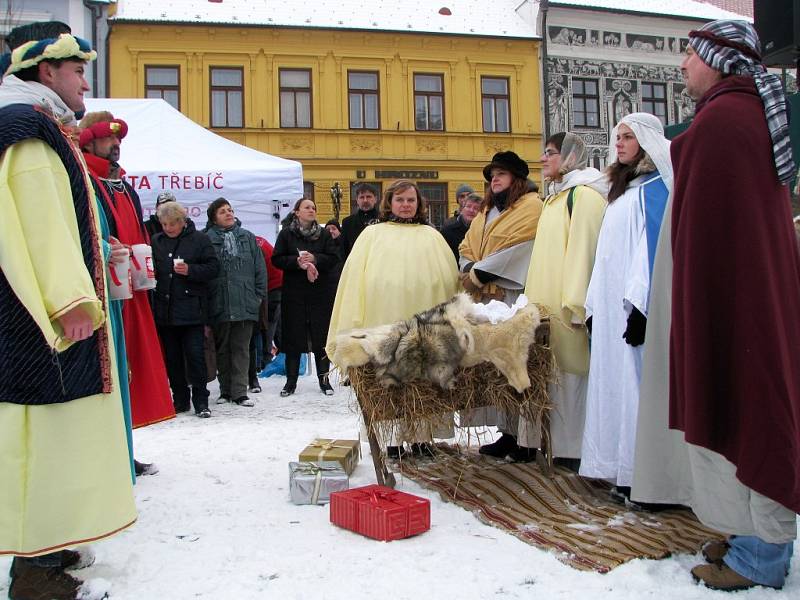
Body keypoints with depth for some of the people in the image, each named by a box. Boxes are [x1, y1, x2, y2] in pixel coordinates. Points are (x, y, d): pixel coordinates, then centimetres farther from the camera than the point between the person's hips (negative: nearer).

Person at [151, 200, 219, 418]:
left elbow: (213, 267, -3)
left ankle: (201, 401, 3)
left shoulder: (199, 239, 1)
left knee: (195, 355, -5)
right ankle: (180, 400, 20)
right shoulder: (156, 241, 11)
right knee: (172, 358, 10)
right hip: (164, 309, 4)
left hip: (191, 309, -4)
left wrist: (190, 270, -17)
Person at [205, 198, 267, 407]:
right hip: (219, 305, -1)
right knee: (223, 349, 10)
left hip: (245, 304, 1)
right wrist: (205, 303, -4)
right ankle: (226, 390, 21)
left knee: (241, 348, 3)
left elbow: (260, 268, 10)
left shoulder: (247, 237, 10)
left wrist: (259, 295, 3)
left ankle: (240, 391, 7)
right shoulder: (207, 240, 1)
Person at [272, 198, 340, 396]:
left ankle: (324, 379, 13)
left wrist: (315, 259, -15)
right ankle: (291, 381, 12)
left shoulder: (324, 234, 8)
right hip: (294, 293, -1)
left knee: (322, 335, 2)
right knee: (293, 336, 2)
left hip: (320, 292, 1)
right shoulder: (286, 234, 5)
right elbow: (276, 259, 0)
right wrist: (296, 261, -15)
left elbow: (334, 259, 1)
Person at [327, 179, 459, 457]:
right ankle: (394, 438, 10)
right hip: (384, 321, -1)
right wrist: (354, 324, -5)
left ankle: (419, 436, 13)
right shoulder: (373, 234, 12)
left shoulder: (431, 236, 17)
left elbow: (450, 279, 11)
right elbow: (355, 278, 5)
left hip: (425, 323, 1)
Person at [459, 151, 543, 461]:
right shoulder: (487, 212, 25)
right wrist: (472, 275, -5)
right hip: (483, 298, 7)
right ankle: (507, 434, 9)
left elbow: (514, 249, -13)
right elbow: (466, 248, 16)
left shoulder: (531, 206, 0)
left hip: (514, 296, -7)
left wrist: (476, 276, -9)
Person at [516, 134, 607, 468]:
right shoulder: (556, 196, 22)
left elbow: (584, 249, -16)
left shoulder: (583, 194, -7)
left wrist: (575, 304, -22)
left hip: (564, 307, -9)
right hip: (546, 306, 9)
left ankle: (571, 450, 3)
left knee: (568, 375, -5)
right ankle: (534, 443, 16)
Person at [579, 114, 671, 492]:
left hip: (636, 302, -9)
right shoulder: (622, 188, 22)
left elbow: (655, 246, -16)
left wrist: (642, 305, -23)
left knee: (638, 377, -9)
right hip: (612, 303, 9)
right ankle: (622, 469, 14)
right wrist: (594, 304, 14)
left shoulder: (655, 185, -4)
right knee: (615, 377, 7)